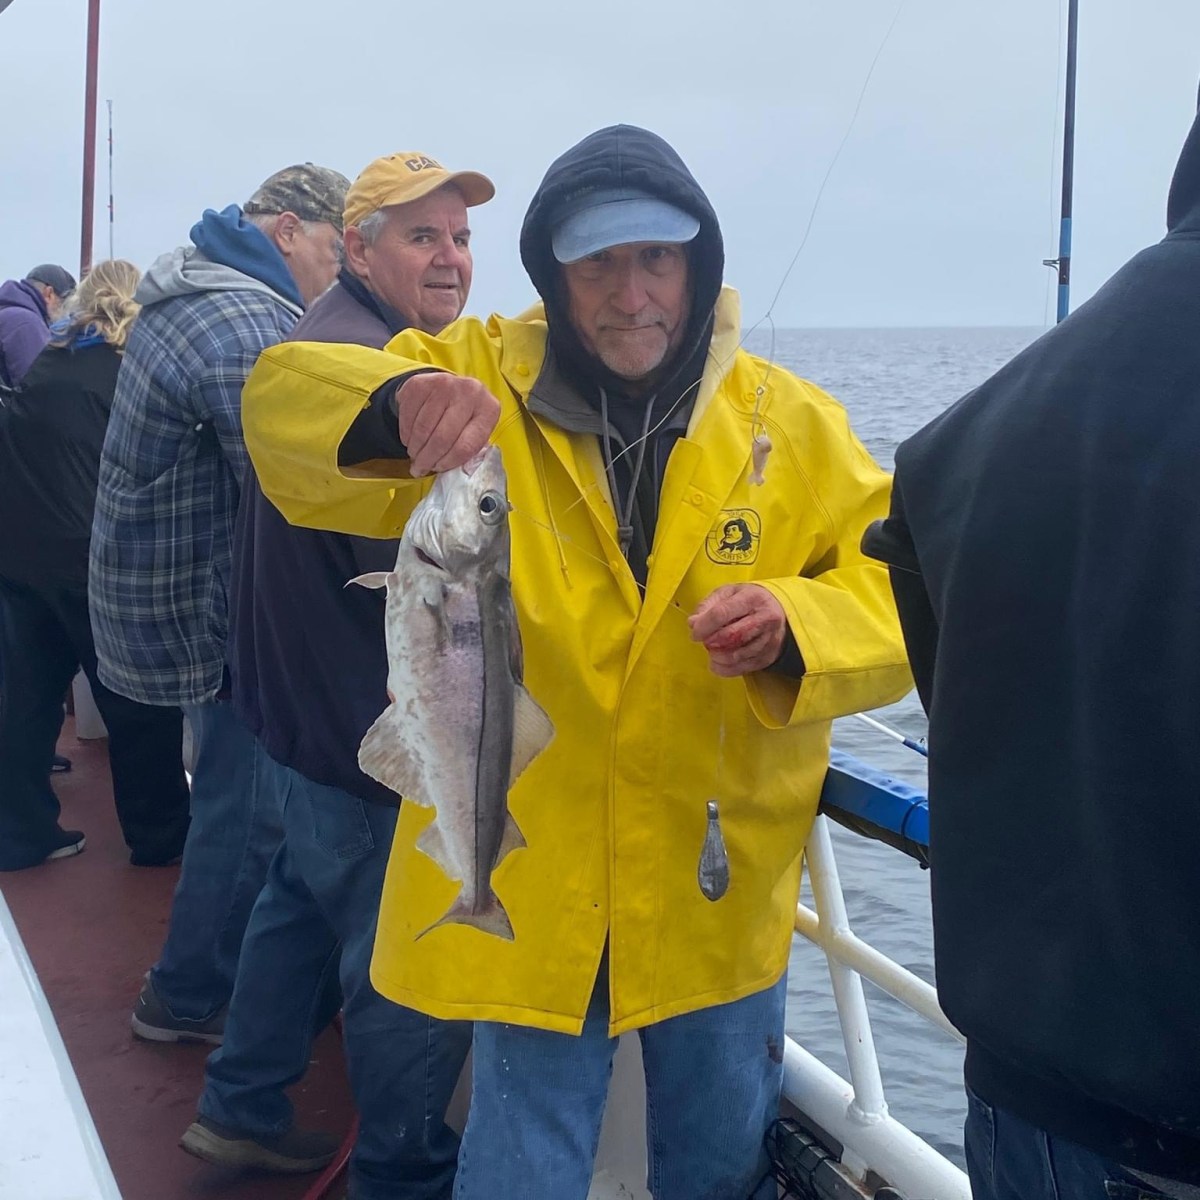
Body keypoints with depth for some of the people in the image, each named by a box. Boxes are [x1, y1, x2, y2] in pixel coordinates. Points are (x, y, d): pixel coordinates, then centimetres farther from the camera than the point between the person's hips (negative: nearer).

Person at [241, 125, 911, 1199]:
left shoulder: (794, 425, -1)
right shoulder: (484, 383, -3)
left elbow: (903, 600, -2)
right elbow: (284, 400, -14)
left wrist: (793, 626, -24)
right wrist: (399, 402, -36)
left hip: (722, 904, 2)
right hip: (527, 896, -1)